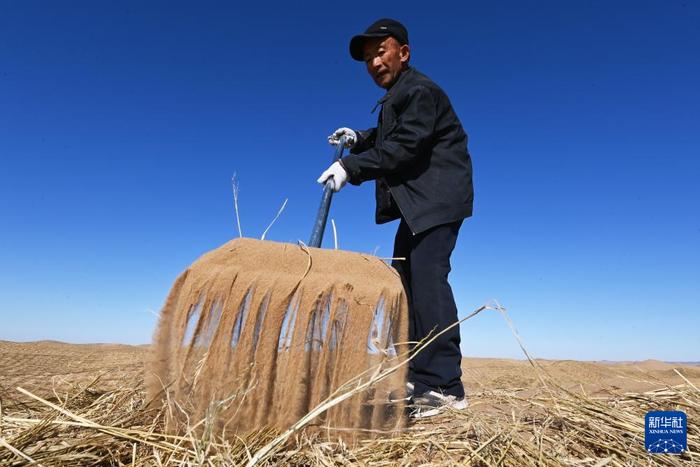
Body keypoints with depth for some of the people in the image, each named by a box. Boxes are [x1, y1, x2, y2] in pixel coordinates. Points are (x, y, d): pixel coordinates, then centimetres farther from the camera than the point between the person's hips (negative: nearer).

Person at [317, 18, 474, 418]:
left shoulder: (420, 90, -11)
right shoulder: (397, 95, 20)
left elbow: (403, 147, -21)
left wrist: (350, 168, -20)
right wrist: (358, 138, 14)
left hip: (438, 199, -10)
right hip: (419, 204, 10)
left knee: (427, 276, -20)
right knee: (405, 280, 8)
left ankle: (444, 387, -16)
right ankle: (416, 378, 15)